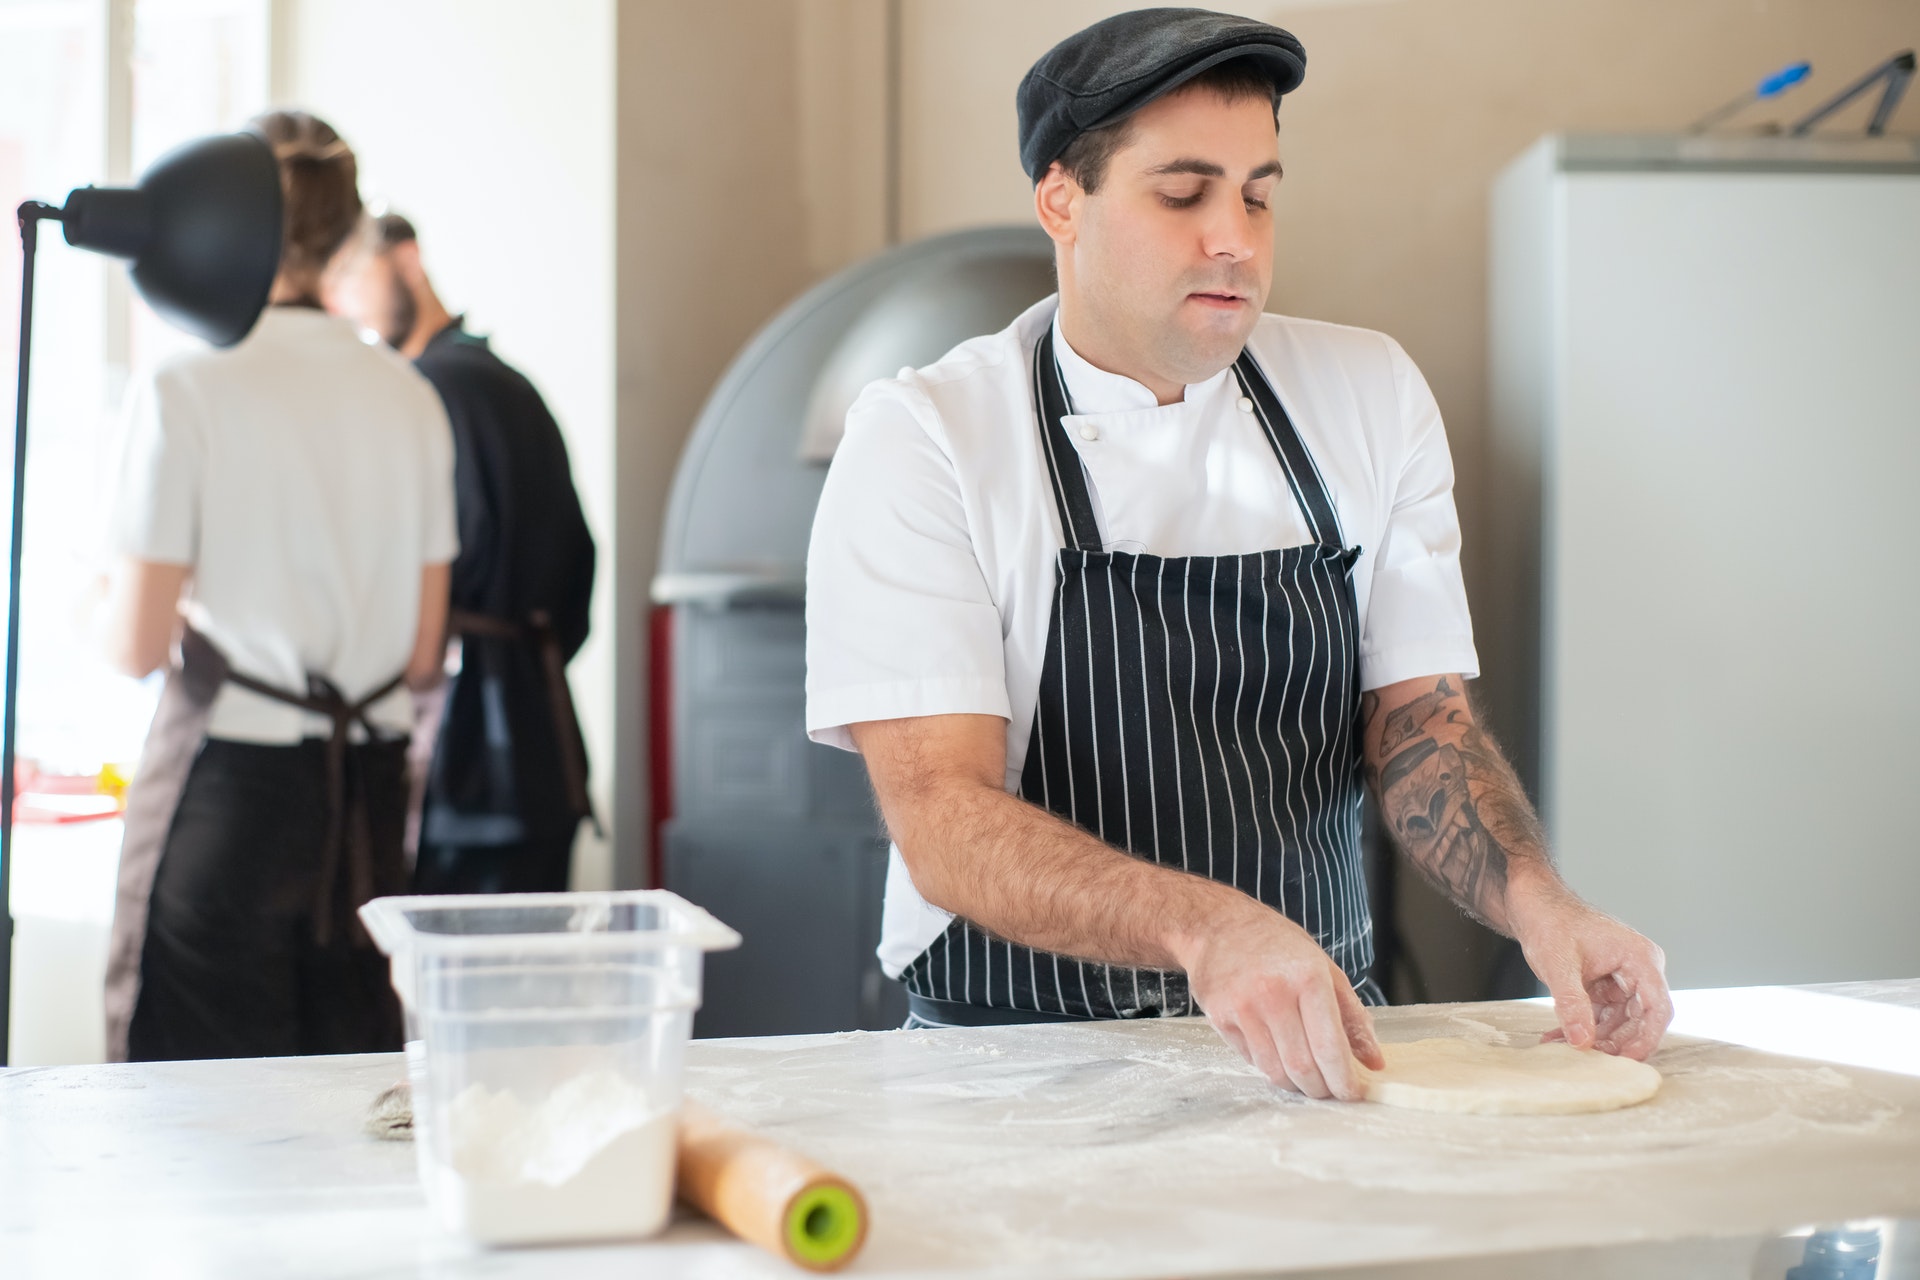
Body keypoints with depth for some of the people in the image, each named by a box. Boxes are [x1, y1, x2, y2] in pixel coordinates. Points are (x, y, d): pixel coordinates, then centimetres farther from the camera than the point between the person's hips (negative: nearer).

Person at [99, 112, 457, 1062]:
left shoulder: (190, 390, -10)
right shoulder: (410, 397, 5)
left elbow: (136, 644, -9)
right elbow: (422, 653, 8)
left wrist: (107, 603, 12)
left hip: (231, 779, -5)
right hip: (370, 780, 5)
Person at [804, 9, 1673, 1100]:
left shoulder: (1373, 396, 8)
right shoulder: (920, 436, -7)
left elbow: (1420, 715, 7)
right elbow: (944, 821, -16)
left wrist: (1537, 899, -14)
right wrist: (1204, 926, -33)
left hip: (1316, 1043, 4)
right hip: (1028, 1053, -4)